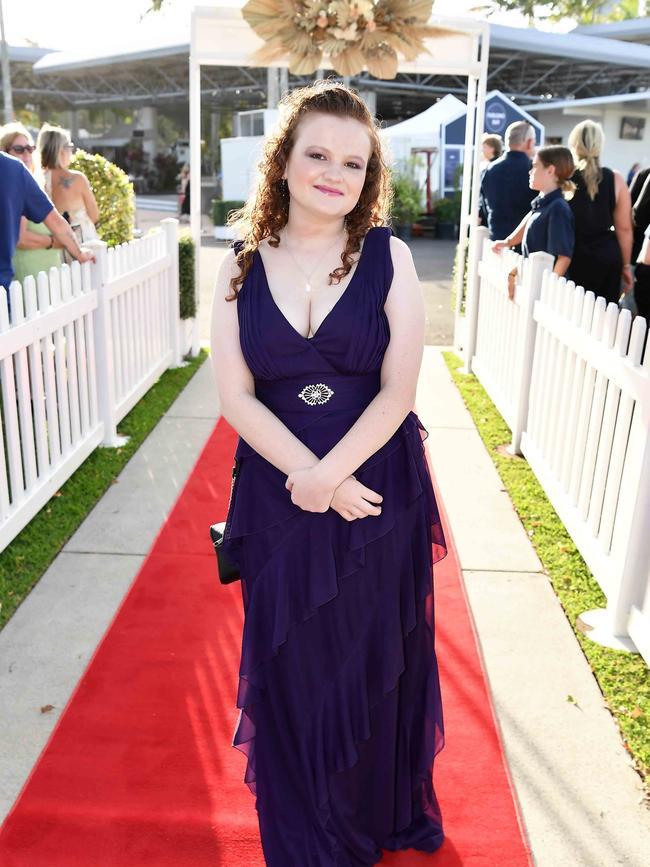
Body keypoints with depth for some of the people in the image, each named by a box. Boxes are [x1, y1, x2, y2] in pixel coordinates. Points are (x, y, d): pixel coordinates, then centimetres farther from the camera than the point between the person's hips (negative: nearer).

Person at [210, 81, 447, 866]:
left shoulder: (388, 258, -4)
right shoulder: (241, 269, -1)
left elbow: (398, 389, -9)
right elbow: (236, 398, -6)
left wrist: (329, 475, -17)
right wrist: (310, 480, -15)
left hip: (380, 490, -1)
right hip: (278, 495, 1)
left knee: (374, 659, 14)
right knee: (294, 661, 14)